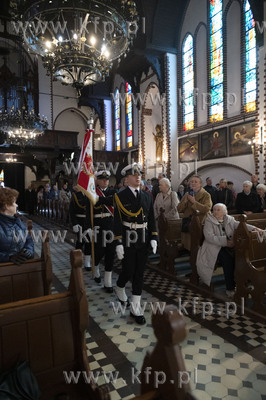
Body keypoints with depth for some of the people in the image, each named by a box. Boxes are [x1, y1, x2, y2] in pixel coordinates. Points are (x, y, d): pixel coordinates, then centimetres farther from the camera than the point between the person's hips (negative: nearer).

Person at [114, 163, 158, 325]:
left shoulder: (147, 196, 7)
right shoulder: (120, 196, -6)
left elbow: (151, 219, 9)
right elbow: (117, 221, -9)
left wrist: (154, 238, 1)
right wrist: (119, 244, -12)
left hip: (143, 240, 4)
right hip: (128, 240, -4)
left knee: (139, 274, 8)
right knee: (128, 271, 3)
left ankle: (136, 308, 19)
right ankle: (120, 289, 39)